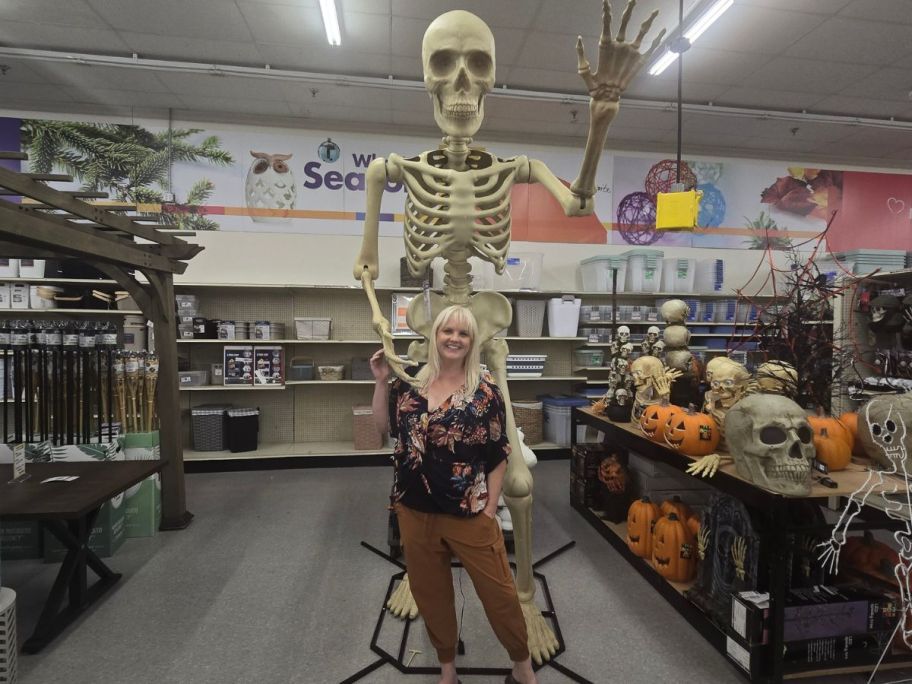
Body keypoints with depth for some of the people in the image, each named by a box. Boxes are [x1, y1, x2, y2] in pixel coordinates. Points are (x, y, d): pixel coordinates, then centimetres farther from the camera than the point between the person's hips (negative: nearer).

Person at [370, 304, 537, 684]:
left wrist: (490, 508, -7)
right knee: (429, 592, 19)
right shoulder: (411, 383, -1)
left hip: (469, 512, -3)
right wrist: (382, 382, 0)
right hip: (415, 510, 4)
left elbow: (498, 455, -6)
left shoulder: (485, 390, -10)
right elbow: (384, 426, 10)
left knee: (499, 590, 9)